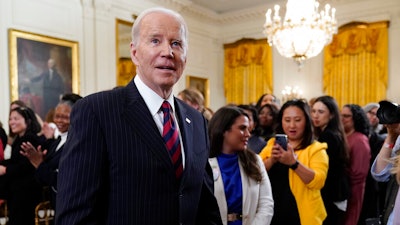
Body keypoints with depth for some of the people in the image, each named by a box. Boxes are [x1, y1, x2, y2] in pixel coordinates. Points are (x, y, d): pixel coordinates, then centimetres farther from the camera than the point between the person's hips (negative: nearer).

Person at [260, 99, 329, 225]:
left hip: (301, 215, -3)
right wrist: (271, 160, -21)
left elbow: (318, 181, -17)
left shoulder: (316, 149, -4)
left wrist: (293, 162, -29)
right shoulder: (272, 144, 6)